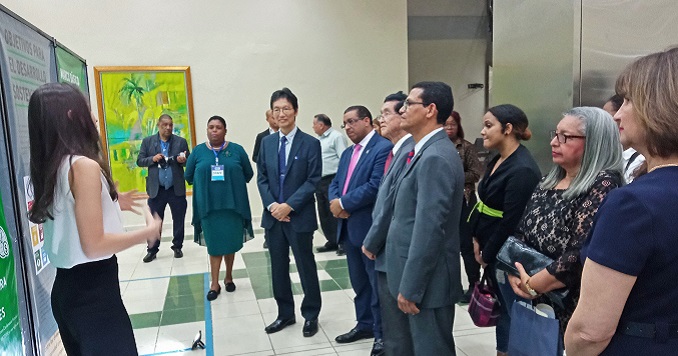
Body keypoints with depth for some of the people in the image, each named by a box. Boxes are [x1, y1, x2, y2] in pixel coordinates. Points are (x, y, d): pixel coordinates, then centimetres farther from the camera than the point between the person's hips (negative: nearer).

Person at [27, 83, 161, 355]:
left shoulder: (48, 168, 6)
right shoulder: (84, 166, -20)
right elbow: (94, 245, -23)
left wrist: (110, 204, 17)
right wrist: (149, 231, -12)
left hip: (66, 288, 9)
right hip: (93, 291, -9)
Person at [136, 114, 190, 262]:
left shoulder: (181, 141, 4)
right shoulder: (147, 141, 5)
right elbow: (139, 161, 4)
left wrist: (183, 160, -17)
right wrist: (152, 159, -13)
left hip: (176, 189, 0)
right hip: (156, 189, 0)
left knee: (179, 220, 8)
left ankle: (177, 247, 23)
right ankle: (152, 250, 17)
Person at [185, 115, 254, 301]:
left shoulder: (237, 150, 0)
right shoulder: (198, 151, 2)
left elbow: (248, 174, 5)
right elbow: (189, 176, 8)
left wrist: (232, 183, 2)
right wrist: (205, 184, 6)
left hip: (233, 204, 0)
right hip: (208, 205, 0)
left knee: (231, 242, 9)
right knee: (215, 244, 4)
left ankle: (229, 277, 27)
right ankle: (215, 283, 13)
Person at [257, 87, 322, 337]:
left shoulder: (310, 143, -7)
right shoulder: (267, 142, 8)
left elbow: (313, 181, -10)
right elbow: (262, 178, 7)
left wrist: (289, 205, -17)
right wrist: (271, 205, -8)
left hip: (299, 216, -4)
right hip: (273, 215, 5)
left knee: (306, 267, 7)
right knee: (278, 268, 13)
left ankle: (310, 316, 23)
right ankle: (285, 314, 29)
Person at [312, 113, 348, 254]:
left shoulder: (337, 137, -7)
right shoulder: (318, 140, 19)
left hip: (332, 180, -9)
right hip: (319, 181, 9)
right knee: (324, 214, 12)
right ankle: (332, 242, 23)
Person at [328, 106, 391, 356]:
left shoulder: (383, 148, -13)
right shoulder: (347, 153, 17)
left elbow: (375, 186, -22)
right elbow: (335, 183, 15)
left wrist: (343, 203, -15)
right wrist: (334, 203, -7)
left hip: (370, 228, -8)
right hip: (349, 227, 9)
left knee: (377, 282, 4)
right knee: (359, 281, 19)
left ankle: (382, 333, 19)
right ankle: (365, 325, 34)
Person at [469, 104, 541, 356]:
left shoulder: (523, 169, -21)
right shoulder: (497, 161, 7)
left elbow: (511, 222, -21)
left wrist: (487, 254, -11)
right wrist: (477, 238, 1)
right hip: (492, 253, 8)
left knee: (510, 312, 7)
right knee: (500, 309, 18)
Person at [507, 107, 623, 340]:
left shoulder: (604, 185, -17)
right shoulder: (548, 182, 6)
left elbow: (582, 255, -26)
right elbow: (520, 233, 8)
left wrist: (532, 285, -18)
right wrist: (514, 274, -8)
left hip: (572, 309, -7)